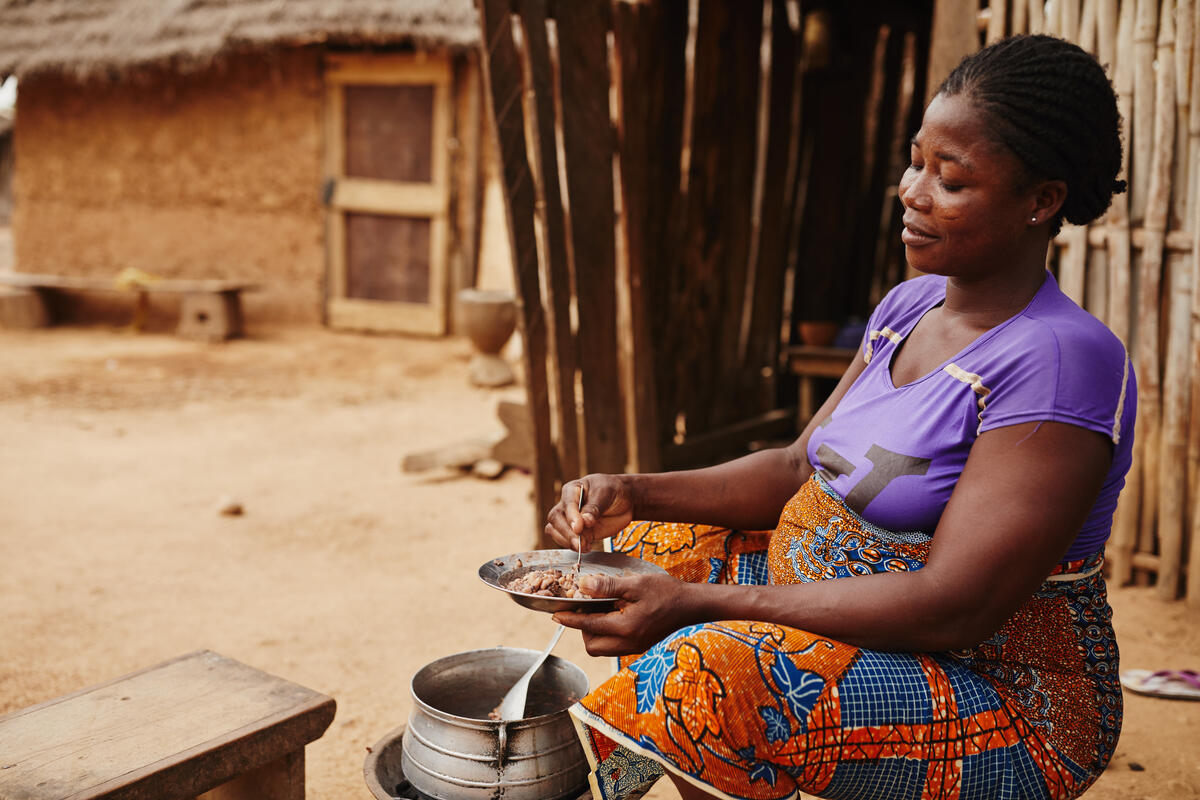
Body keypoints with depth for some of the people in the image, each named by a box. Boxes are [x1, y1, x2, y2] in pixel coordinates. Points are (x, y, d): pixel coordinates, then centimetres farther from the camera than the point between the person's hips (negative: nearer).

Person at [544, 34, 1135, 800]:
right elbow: (803, 468, 9)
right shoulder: (911, 306, 4)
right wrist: (635, 493, -6)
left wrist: (698, 604, -30)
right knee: (659, 546, 8)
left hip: (1004, 708, -9)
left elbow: (953, 609, -29)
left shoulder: (1061, 361, -24)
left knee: (715, 679, -31)